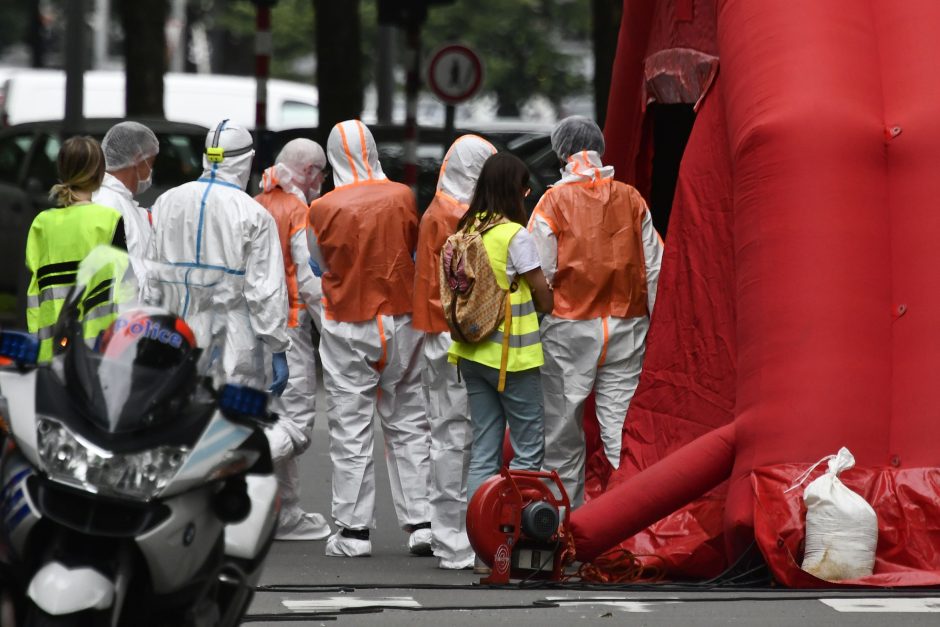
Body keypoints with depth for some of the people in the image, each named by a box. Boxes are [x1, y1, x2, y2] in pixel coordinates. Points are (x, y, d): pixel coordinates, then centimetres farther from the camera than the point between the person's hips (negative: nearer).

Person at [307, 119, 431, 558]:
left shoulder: (324, 208, -11)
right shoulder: (401, 196, -5)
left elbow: (320, 263, 3)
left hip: (347, 328, -2)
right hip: (401, 321, 2)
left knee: (350, 429, 3)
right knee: (408, 423, 10)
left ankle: (353, 530, 4)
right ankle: (420, 523, 9)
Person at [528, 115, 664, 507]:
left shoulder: (555, 200, -4)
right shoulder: (630, 199, 4)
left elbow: (540, 271, -5)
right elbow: (654, 267, 6)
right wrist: (658, 326, 12)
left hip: (568, 328, -2)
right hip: (626, 327, 2)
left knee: (563, 430, 8)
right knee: (620, 423, 2)